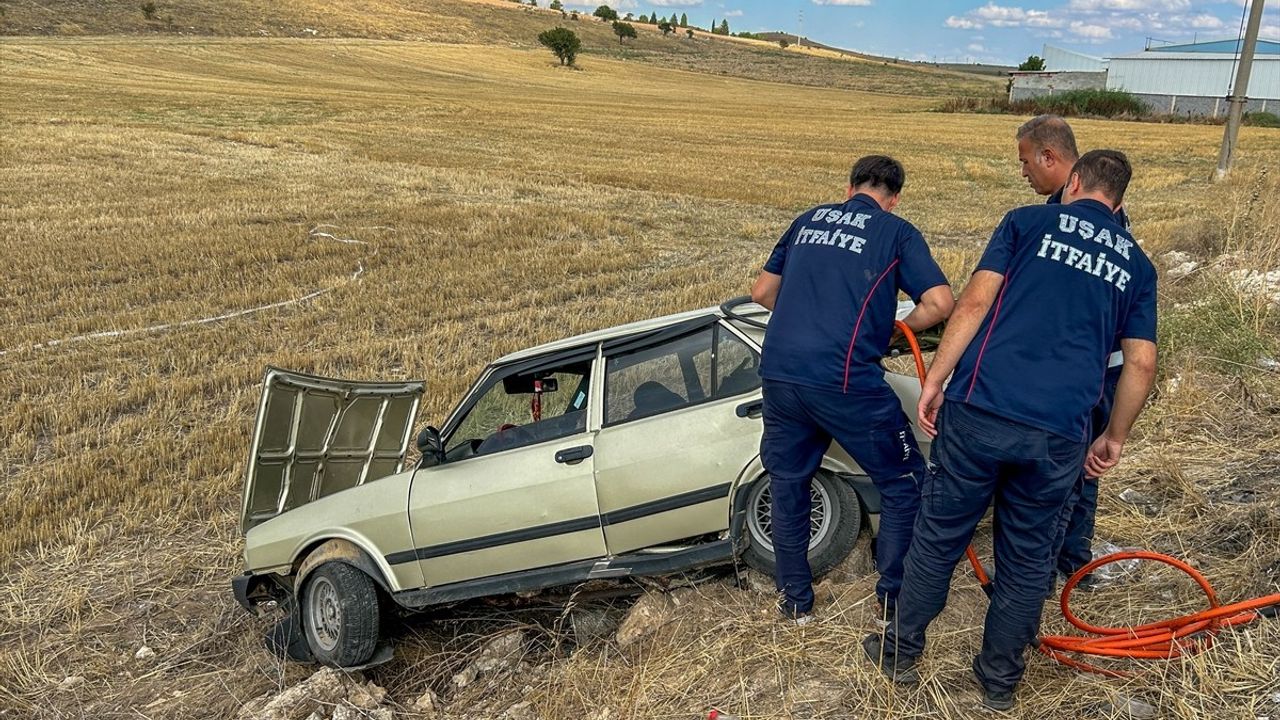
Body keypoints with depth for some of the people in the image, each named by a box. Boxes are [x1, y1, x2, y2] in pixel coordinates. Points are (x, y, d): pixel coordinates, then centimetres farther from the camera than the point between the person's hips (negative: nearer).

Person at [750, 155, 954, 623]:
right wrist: (902, 327, 15)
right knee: (903, 484, 16)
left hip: (779, 371, 5)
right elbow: (941, 303, -4)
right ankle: (894, 596, 23)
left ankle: (795, 598, 30)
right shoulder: (897, 232, 6)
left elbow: (761, 292, 22)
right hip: (845, 382, -4)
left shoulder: (808, 221, 19)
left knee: (787, 482, 22)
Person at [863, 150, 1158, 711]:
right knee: (1028, 558, 17)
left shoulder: (1029, 221, 9)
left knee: (939, 537, 13)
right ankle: (1000, 680, 29)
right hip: (1059, 434, 2)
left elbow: (975, 302, -3)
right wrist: (1115, 437, 23)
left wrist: (934, 381, -1)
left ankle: (901, 651, 29)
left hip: (981, 409, -2)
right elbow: (1141, 362, 12)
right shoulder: (1136, 265, 17)